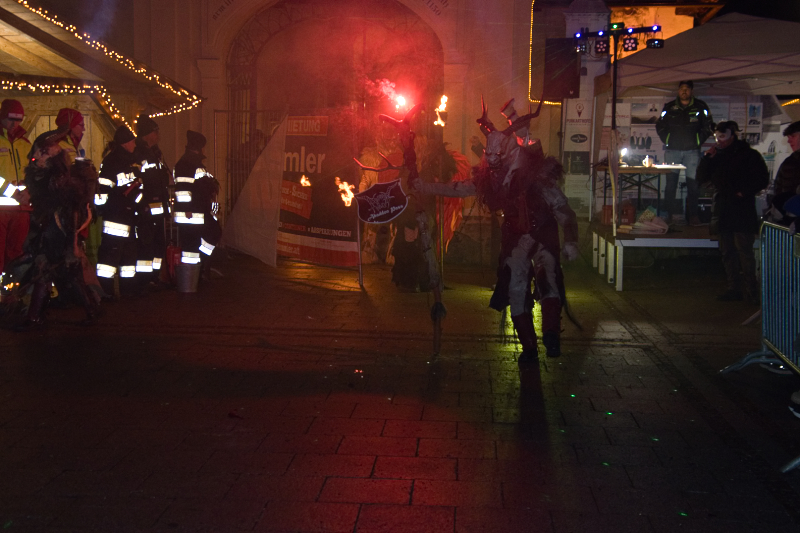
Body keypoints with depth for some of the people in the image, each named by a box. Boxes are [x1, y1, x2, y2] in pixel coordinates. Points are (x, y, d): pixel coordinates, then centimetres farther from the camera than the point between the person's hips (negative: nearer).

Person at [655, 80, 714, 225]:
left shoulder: (700, 107, 5)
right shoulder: (669, 107, 8)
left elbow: (708, 127, 10)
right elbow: (660, 126, 15)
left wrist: (698, 141, 2)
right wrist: (667, 141, 6)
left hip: (692, 151, -1)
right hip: (672, 151, 1)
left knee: (693, 183, -1)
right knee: (670, 182, -1)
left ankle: (693, 215, 5)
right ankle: (669, 214, 4)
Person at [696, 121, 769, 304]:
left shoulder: (749, 155, -1)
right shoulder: (717, 156, 15)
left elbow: (762, 179, -3)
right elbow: (702, 177, 12)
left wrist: (744, 192, -14)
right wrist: (707, 158, -1)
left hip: (742, 211, -6)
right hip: (722, 211, 6)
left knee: (744, 251, -11)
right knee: (727, 252, 8)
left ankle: (750, 291, -8)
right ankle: (735, 288, 15)